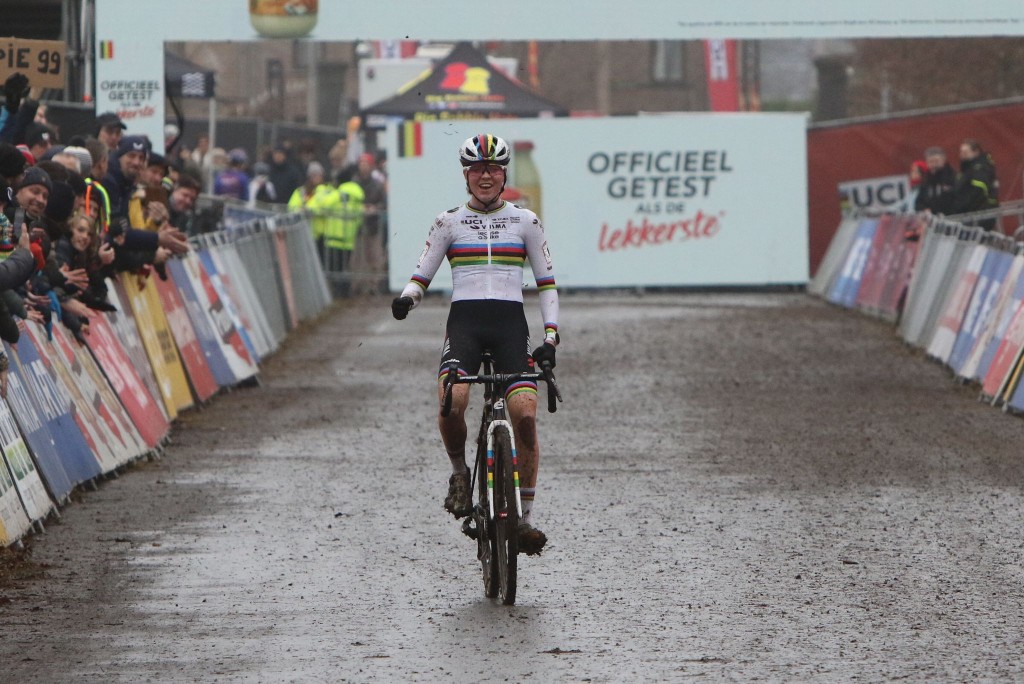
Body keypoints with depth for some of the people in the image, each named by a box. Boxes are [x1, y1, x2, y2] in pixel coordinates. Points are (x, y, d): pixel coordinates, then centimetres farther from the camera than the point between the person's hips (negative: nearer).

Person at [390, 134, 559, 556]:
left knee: (525, 413, -18)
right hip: (464, 319, -1)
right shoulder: (449, 223, 10)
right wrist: (406, 298, -12)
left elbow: (546, 282, 14)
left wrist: (551, 336, 3)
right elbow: (421, 276, 11)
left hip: (510, 321, 1)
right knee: (451, 401, -30)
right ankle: (459, 471, 1)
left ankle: (526, 517, -6)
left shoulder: (525, 222, 11)